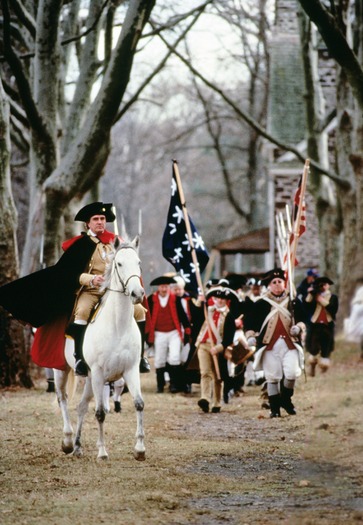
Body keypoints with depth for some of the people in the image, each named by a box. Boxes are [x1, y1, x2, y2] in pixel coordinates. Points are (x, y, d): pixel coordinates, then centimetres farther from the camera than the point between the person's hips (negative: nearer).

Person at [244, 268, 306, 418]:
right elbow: (249, 320, 5)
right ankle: (274, 408, 10)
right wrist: (250, 335, -8)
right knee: (272, 377, 0)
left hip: (289, 343, 1)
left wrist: (298, 327, -8)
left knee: (292, 373, -13)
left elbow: (302, 319, 13)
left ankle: (286, 399, 13)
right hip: (269, 344, -1)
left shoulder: (293, 303, 11)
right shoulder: (260, 304, 7)